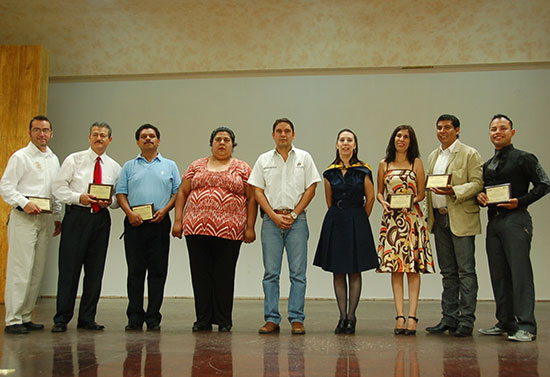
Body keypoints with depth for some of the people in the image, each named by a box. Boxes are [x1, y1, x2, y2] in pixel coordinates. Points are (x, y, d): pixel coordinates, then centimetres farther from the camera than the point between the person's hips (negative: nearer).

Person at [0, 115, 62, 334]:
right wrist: (24, 203, -19)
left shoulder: (54, 159, 18)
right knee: (20, 269, -10)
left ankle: (26, 317, 15)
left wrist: (57, 217, 17)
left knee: (37, 271, 7)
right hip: (23, 218, -7)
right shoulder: (20, 157, -2)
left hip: (46, 218, 7)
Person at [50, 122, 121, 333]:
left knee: (95, 270, 5)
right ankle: (61, 319, 4)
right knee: (69, 268, -4)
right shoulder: (73, 160, 4)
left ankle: (87, 319, 14)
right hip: (76, 215, -3)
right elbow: (58, 187, 0)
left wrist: (109, 201, -9)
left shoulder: (114, 167, 12)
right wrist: (79, 197, -14)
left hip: (101, 218, 3)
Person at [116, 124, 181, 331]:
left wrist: (164, 210, -9)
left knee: (157, 271, -1)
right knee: (135, 271, 1)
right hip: (134, 223, 1)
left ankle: (153, 317, 6)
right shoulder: (129, 166, 15)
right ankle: (135, 317, 7)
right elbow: (120, 193, 8)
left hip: (159, 223, 0)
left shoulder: (169, 166, 14)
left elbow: (178, 192, 8)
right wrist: (129, 212, -9)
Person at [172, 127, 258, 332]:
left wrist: (250, 227, -3)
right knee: (200, 275, 5)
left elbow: (251, 198, 5)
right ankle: (203, 319, 15)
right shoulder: (197, 166, 14)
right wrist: (178, 220, 3)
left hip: (229, 230, -2)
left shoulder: (242, 168, 8)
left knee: (225, 276, 2)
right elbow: (182, 193, 13)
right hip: (196, 228, 2)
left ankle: (224, 321, 13)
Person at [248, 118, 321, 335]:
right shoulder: (264, 160, 12)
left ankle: (296, 319, 3)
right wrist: (274, 216, -5)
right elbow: (257, 190, 7)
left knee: (298, 272, -2)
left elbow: (311, 189, 4)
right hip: (271, 219, 1)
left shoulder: (304, 158, 9)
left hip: (296, 219, -1)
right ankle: (271, 320, 5)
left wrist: (293, 214, -6)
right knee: (270, 272, 0)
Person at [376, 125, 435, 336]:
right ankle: (400, 317, -2)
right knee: (395, 268, -3)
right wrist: (383, 202, -6)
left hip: (412, 217, -1)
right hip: (391, 218, 1)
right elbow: (379, 192, 14)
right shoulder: (384, 164, 12)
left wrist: (412, 201, -13)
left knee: (413, 267, -5)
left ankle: (412, 316, -5)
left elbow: (421, 193, 6)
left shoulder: (416, 162, 8)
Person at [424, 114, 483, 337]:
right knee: (448, 272, 11)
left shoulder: (470, 154, -2)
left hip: (461, 220, -6)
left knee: (465, 271, -4)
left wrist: (453, 191, -23)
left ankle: (466, 321, 1)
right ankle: (449, 318, 17)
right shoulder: (433, 156, 18)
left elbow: (477, 184, -9)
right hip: (440, 219, 6)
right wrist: (429, 216, 13)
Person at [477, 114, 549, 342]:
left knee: (520, 272, -11)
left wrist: (520, 202, -14)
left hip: (515, 220, -7)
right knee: (499, 274, 8)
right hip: (493, 221, 7)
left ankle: (526, 326, -10)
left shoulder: (523, 159, 0)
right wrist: (480, 198, 3)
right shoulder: (487, 166, 19)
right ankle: (505, 322, 16)